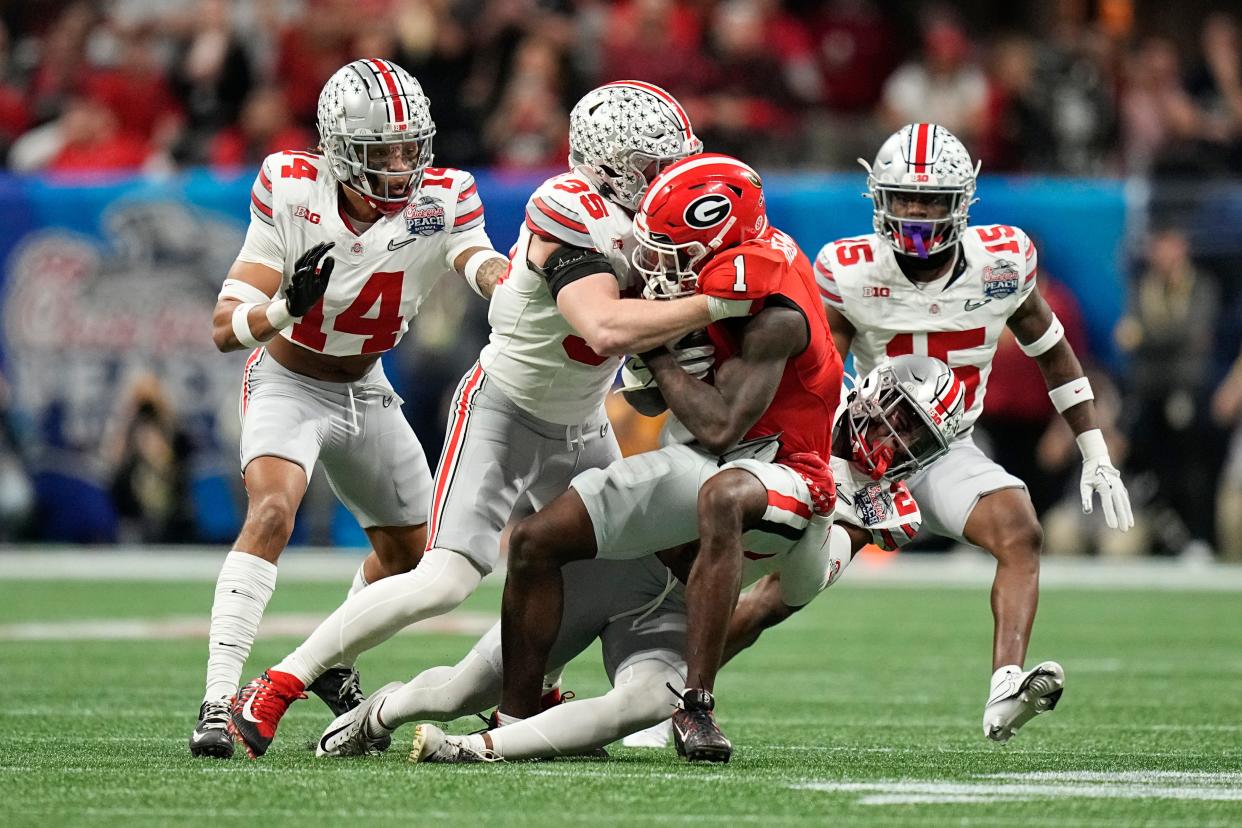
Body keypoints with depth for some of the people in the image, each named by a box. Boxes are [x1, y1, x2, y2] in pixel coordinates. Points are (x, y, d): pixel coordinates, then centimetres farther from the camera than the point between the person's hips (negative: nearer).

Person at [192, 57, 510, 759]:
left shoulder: (440, 202, -18)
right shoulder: (293, 193, -25)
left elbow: (489, 268, -37)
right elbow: (227, 327, -25)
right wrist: (285, 308, -46)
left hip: (366, 392, 5)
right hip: (289, 383, -5)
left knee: (411, 548, 16)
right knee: (272, 513, -29)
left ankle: (335, 665, 43)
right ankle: (218, 702, -33)